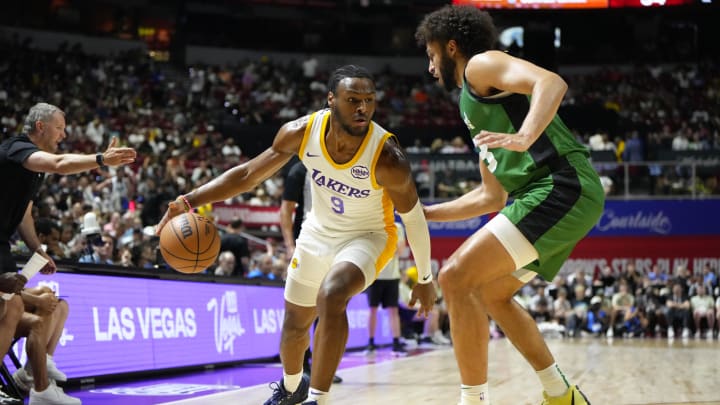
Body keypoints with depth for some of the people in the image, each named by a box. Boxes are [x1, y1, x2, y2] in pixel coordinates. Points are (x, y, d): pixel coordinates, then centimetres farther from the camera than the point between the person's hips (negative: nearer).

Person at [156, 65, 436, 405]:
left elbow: (413, 216, -16)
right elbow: (248, 174, -12)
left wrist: (425, 279, -6)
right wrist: (190, 200, -23)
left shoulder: (387, 157, -32)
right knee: (295, 323, 18)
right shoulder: (301, 132, -24)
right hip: (318, 232, 4)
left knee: (331, 296, -34)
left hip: (367, 236, -4)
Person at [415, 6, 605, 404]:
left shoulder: (481, 64, 2)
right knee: (490, 292, 23)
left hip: (561, 187, -10)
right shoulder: (474, 105, 29)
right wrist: (426, 214, 36)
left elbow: (551, 83, -19)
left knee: (457, 277, -15)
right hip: (564, 196, 10)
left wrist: (523, 138, -35)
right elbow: (493, 196, 33)